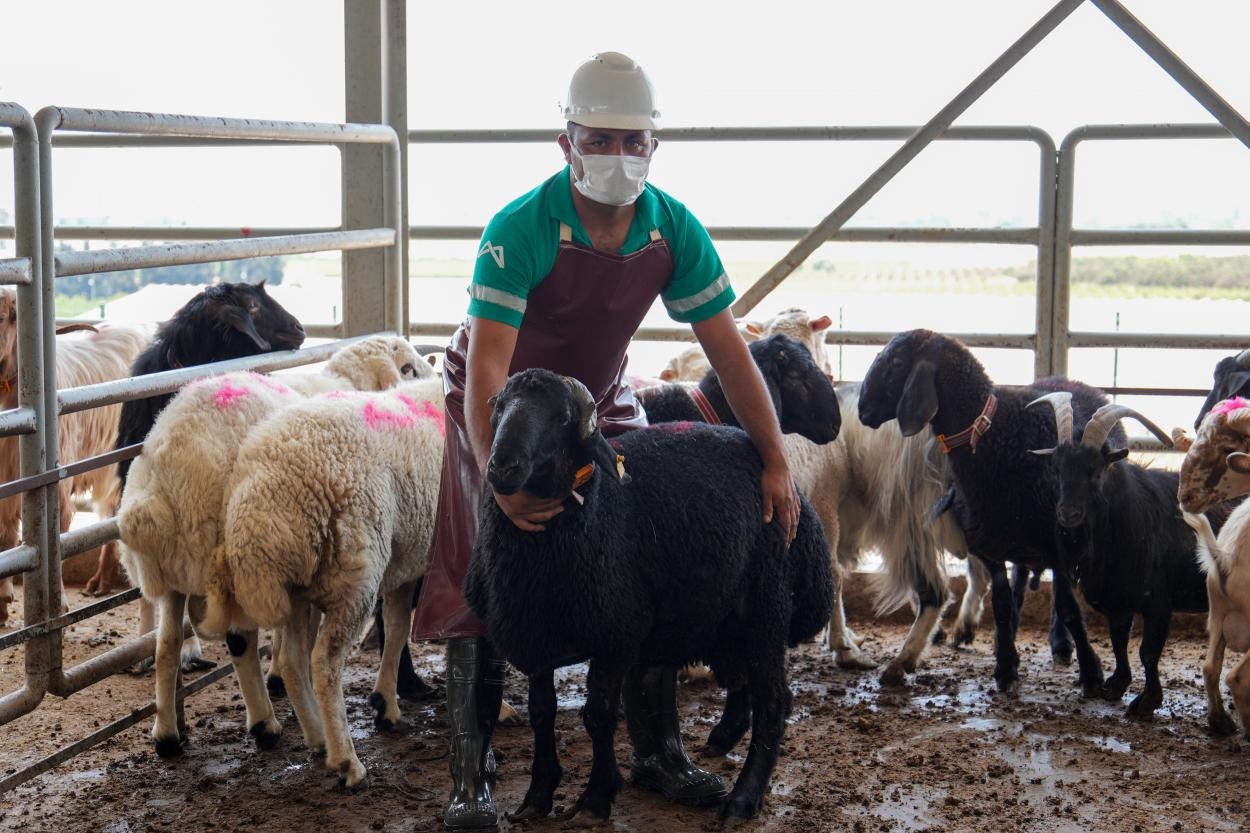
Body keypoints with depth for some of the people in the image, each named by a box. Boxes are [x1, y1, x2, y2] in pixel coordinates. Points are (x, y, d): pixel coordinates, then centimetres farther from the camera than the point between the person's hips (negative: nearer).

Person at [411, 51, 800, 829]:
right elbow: (485, 370, -38)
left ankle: (658, 751, 15)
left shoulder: (675, 231, -18)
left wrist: (776, 462, -17)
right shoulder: (520, 230, -31)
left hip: (602, 402, 4)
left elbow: (730, 350, -13)